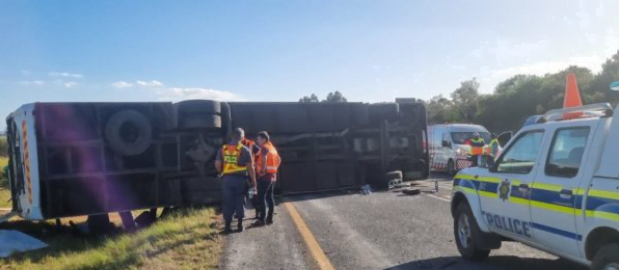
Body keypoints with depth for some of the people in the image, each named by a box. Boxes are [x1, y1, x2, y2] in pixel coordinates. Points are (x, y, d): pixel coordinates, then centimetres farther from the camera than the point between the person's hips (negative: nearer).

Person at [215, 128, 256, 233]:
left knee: (228, 202, 8)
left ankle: (227, 226, 9)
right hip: (240, 179, -2)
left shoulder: (223, 149, 4)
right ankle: (240, 225, 13)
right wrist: (253, 181, 0)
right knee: (240, 202, 9)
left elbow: (217, 164, 0)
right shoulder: (245, 150, -4)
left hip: (227, 179, 2)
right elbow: (250, 167, -6)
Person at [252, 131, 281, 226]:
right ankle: (269, 218, 15)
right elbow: (279, 160, 25)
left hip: (265, 176, -9)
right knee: (269, 197, 12)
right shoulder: (272, 147, 17)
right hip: (272, 176, 9)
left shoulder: (264, 147, -11)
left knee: (261, 197, -7)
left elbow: (264, 158, -30)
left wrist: (262, 170, -23)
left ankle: (262, 219, -8)